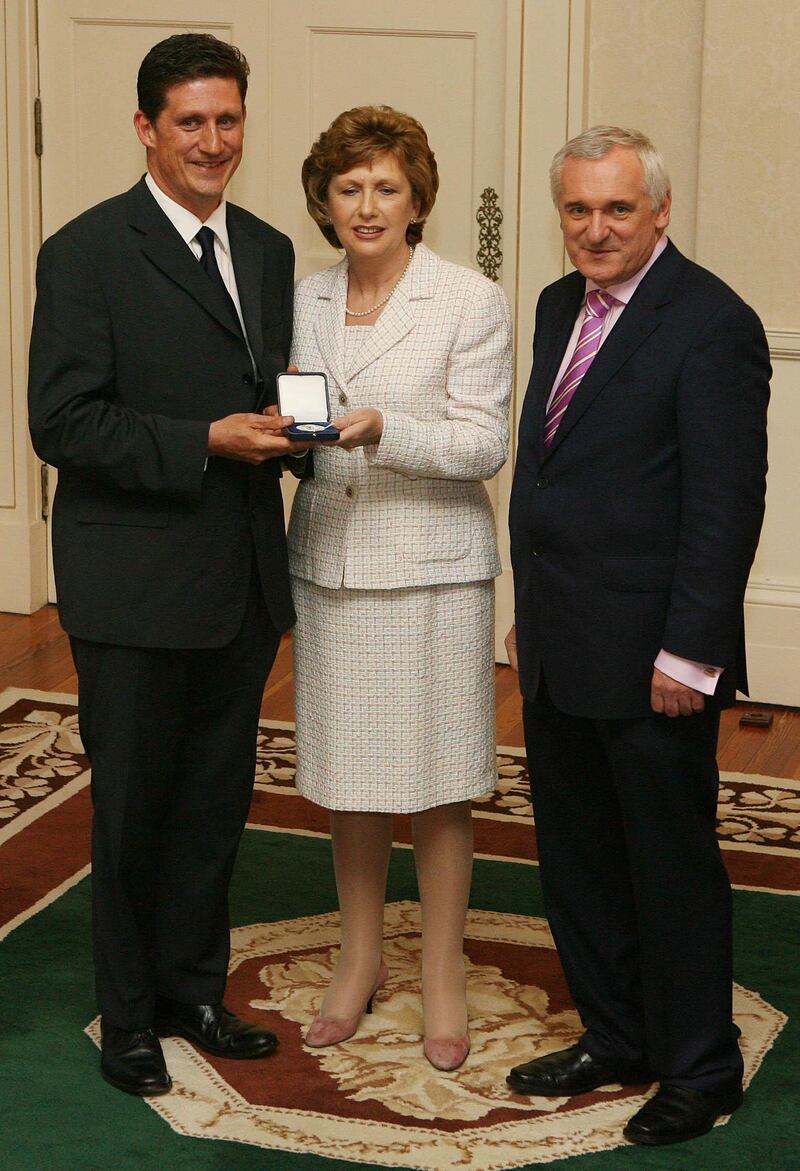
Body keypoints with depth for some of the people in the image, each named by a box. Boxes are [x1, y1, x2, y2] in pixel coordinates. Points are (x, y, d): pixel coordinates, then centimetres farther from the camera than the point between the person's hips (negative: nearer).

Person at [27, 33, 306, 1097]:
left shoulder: (268, 251, 12)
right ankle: (130, 1014, 23)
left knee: (216, 800, 15)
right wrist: (206, 443, -22)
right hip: (137, 587, -6)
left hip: (241, 581, 6)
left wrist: (288, 424, -4)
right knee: (133, 805, 7)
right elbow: (63, 422, -15)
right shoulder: (87, 252, -9)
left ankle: (194, 988, 32)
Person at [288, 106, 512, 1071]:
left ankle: (442, 975, 20)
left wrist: (383, 431, -25)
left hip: (432, 567, -4)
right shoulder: (303, 300, 7)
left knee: (436, 783, 4)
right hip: (328, 561, 4)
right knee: (344, 773, 12)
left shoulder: (470, 303, -7)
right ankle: (359, 958, 30)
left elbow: (484, 445, -11)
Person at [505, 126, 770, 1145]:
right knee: (576, 859, 18)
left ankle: (699, 1070, 22)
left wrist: (688, 652, -19)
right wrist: (530, 610, 16)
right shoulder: (560, 307, 10)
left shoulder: (709, 324, -15)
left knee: (672, 863, 6)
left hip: (651, 662, -8)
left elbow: (726, 505, -18)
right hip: (560, 651, 8)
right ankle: (614, 1037, 35)